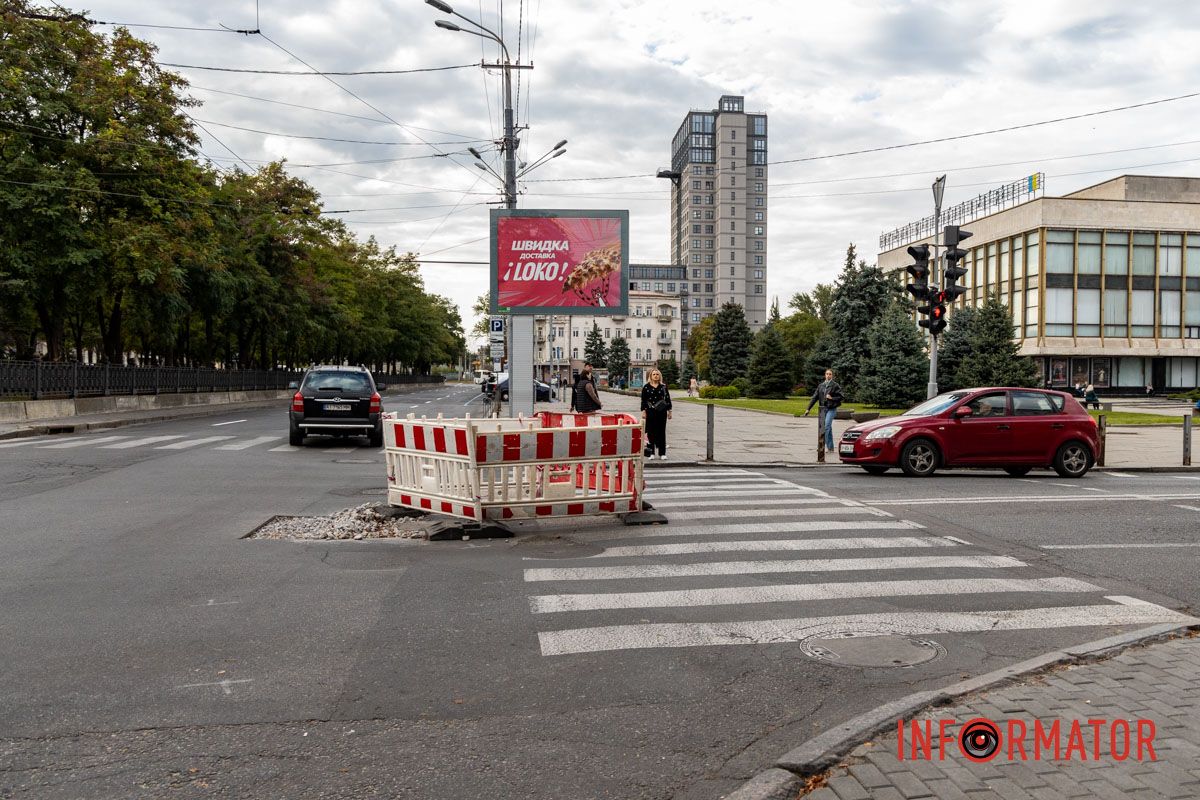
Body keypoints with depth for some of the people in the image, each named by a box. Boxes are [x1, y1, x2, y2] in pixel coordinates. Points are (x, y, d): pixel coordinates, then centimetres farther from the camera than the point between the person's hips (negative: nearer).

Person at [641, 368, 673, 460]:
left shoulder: (663, 387, 6)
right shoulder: (646, 387, 2)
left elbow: (668, 399, 8)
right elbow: (643, 400, 2)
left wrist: (669, 411, 4)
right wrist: (643, 411, -4)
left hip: (662, 412, 1)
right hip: (650, 412, -1)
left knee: (661, 432, 2)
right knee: (651, 431, 0)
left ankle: (662, 454, 6)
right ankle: (651, 453, 7)